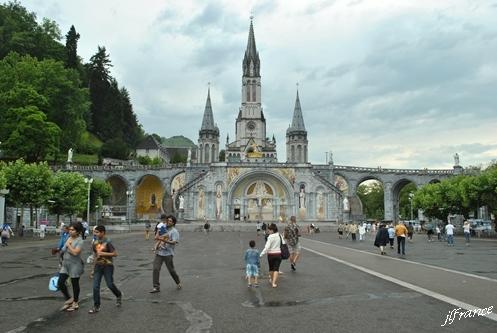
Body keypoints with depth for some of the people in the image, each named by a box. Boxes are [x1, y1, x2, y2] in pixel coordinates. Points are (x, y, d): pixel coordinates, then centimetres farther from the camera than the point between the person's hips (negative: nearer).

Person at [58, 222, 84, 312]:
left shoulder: (79, 241, -16)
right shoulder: (69, 238, 6)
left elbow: (75, 252, -27)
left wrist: (68, 245, -18)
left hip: (75, 265, -7)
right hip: (65, 264, 7)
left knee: (75, 284, 7)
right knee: (60, 283, 2)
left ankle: (75, 303, 24)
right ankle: (69, 299, 22)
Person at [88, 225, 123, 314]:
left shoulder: (107, 242, -14)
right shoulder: (95, 242, 4)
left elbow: (115, 254, -17)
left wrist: (103, 253, -22)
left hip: (108, 266, -5)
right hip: (98, 266, 5)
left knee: (110, 284, 0)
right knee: (95, 286, -2)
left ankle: (119, 295, 31)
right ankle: (96, 306, 8)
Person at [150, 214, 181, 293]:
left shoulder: (174, 231, -5)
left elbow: (174, 242, -20)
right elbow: (156, 237, 27)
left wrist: (164, 240, -31)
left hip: (168, 253, -5)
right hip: (159, 252, 5)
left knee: (171, 270, 5)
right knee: (156, 269, -7)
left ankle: (178, 283, 29)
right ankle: (156, 287, -2)